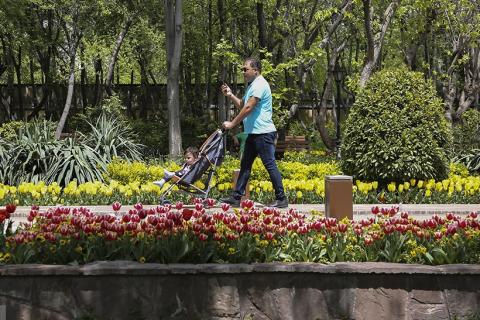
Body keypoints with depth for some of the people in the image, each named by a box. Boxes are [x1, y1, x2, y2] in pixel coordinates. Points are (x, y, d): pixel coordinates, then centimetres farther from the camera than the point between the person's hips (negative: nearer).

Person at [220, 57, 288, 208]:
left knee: (270, 165, -8)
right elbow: (242, 105, 25)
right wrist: (230, 95, 11)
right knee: (245, 165, 11)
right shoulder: (252, 85, 19)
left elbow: (248, 108, -20)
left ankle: (281, 199, -4)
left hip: (263, 133, -11)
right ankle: (236, 197, 14)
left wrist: (232, 124, -16)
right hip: (253, 133, 11)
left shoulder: (259, 85, -14)